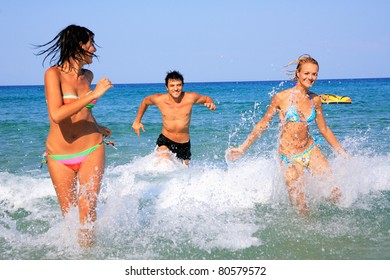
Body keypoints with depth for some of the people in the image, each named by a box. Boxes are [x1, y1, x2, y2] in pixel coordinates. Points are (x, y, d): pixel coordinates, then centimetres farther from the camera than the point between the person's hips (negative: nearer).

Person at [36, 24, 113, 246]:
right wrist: (93, 94, -22)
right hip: (59, 156, -3)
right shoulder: (54, 73, -10)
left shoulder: (88, 76, 8)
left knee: (88, 209, -9)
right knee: (68, 212, 6)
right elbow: (57, 115, -25)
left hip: (92, 150, 3)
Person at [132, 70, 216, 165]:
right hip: (165, 141, -2)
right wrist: (137, 121, 13)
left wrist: (211, 103, -20)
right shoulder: (159, 99, -12)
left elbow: (206, 98, 5)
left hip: (184, 144, 2)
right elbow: (145, 101, 10)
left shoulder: (190, 97, -13)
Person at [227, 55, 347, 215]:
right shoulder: (281, 97, -10)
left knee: (336, 194, -6)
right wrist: (242, 149, -1)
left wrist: (343, 153, 16)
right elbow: (263, 124, -1)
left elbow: (324, 130, 13)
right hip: (289, 158, -4)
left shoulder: (315, 100, 3)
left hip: (311, 152, 4)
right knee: (301, 210, -5)